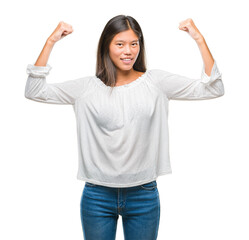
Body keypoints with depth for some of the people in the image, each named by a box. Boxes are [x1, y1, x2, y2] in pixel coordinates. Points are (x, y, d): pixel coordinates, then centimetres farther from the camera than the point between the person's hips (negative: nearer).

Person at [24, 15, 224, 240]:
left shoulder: (156, 82, 0)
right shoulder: (88, 87, 0)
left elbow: (212, 89, -3)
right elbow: (35, 92, -2)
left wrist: (199, 39, -11)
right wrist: (51, 42, -7)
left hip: (144, 195, 0)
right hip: (98, 196, 0)